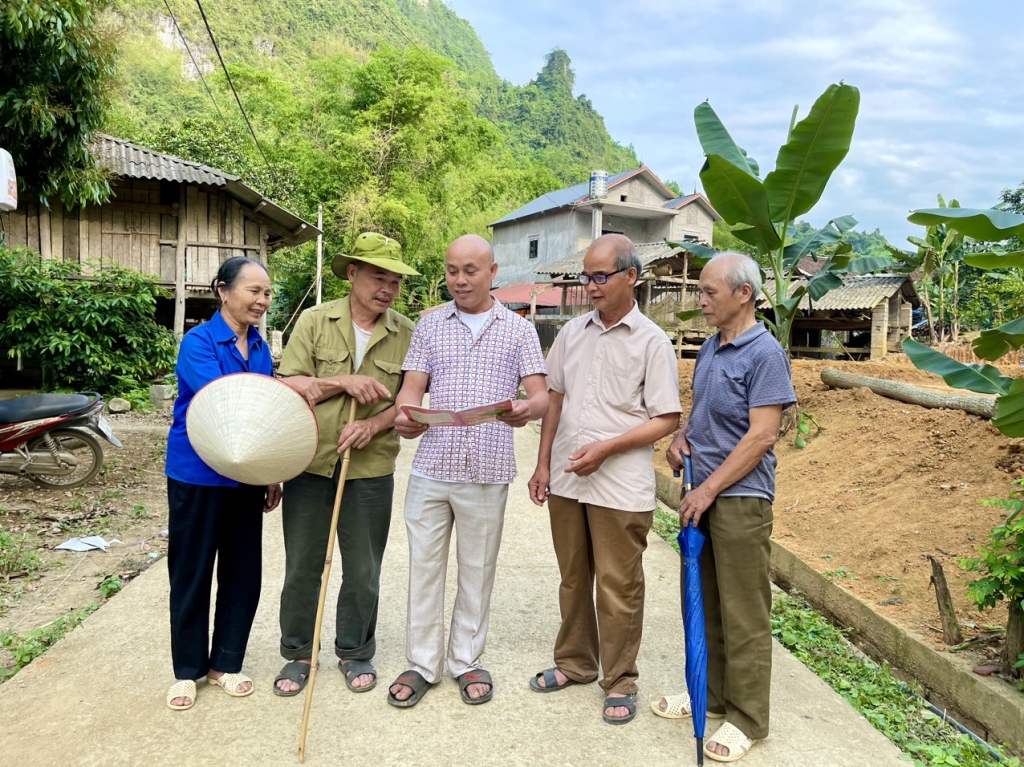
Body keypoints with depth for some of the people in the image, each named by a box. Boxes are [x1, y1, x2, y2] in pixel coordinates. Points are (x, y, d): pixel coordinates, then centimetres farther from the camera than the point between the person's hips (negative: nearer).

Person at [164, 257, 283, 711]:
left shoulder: (260, 349, 6)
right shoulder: (198, 342, -12)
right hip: (198, 477, -5)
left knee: (243, 571, 11)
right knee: (192, 574, 8)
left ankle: (226, 664, 28)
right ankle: (187, 670, 26)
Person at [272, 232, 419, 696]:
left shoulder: (406, 333, -1)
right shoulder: (314, 321, -1)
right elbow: (286, 387, -5)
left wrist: (375, 423, -15)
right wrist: (342, 383, -17)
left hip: (370, 470, 0)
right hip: (310, 465, 0)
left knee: (363, 571, 12)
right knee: (301, 567, 12)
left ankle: (355, 652, 33)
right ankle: (297, 653, 32)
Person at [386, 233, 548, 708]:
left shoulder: (518, 330, 6)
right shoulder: (430, 326, 10)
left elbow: (541, 394, -1)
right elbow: (412, 387, 3)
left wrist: (527, 409, -25)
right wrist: (404, 417, -20)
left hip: (487, 472, -1)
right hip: (431, 467, 1)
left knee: (477, 570, 10)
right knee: (424, 566, 7)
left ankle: (467, 661, 27)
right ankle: (423, 663, 22)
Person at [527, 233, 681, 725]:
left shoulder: (651, 341, -7)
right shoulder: (573, 332, 8)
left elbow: (667, 420, -9)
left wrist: (606, 448, -18)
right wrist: (543, 464, 9)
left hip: (620, 486, -5)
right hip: (565, 480, 5)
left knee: (618, 588, 6)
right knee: (573, 579, 18)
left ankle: (620, 681, 24)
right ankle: (574, 662, 36)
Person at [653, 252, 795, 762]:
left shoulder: (764, 354, -14)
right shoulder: (709, 349, 10)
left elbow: (761, 436, -18)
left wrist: (709, 489, -17)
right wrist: (680, 438, 1)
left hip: (740, 498, -8)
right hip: (702, 495, 8)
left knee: (743, 615, 4)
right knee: (704, 603, 18)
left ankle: (747, 718, 19)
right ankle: (711, 693, 35)